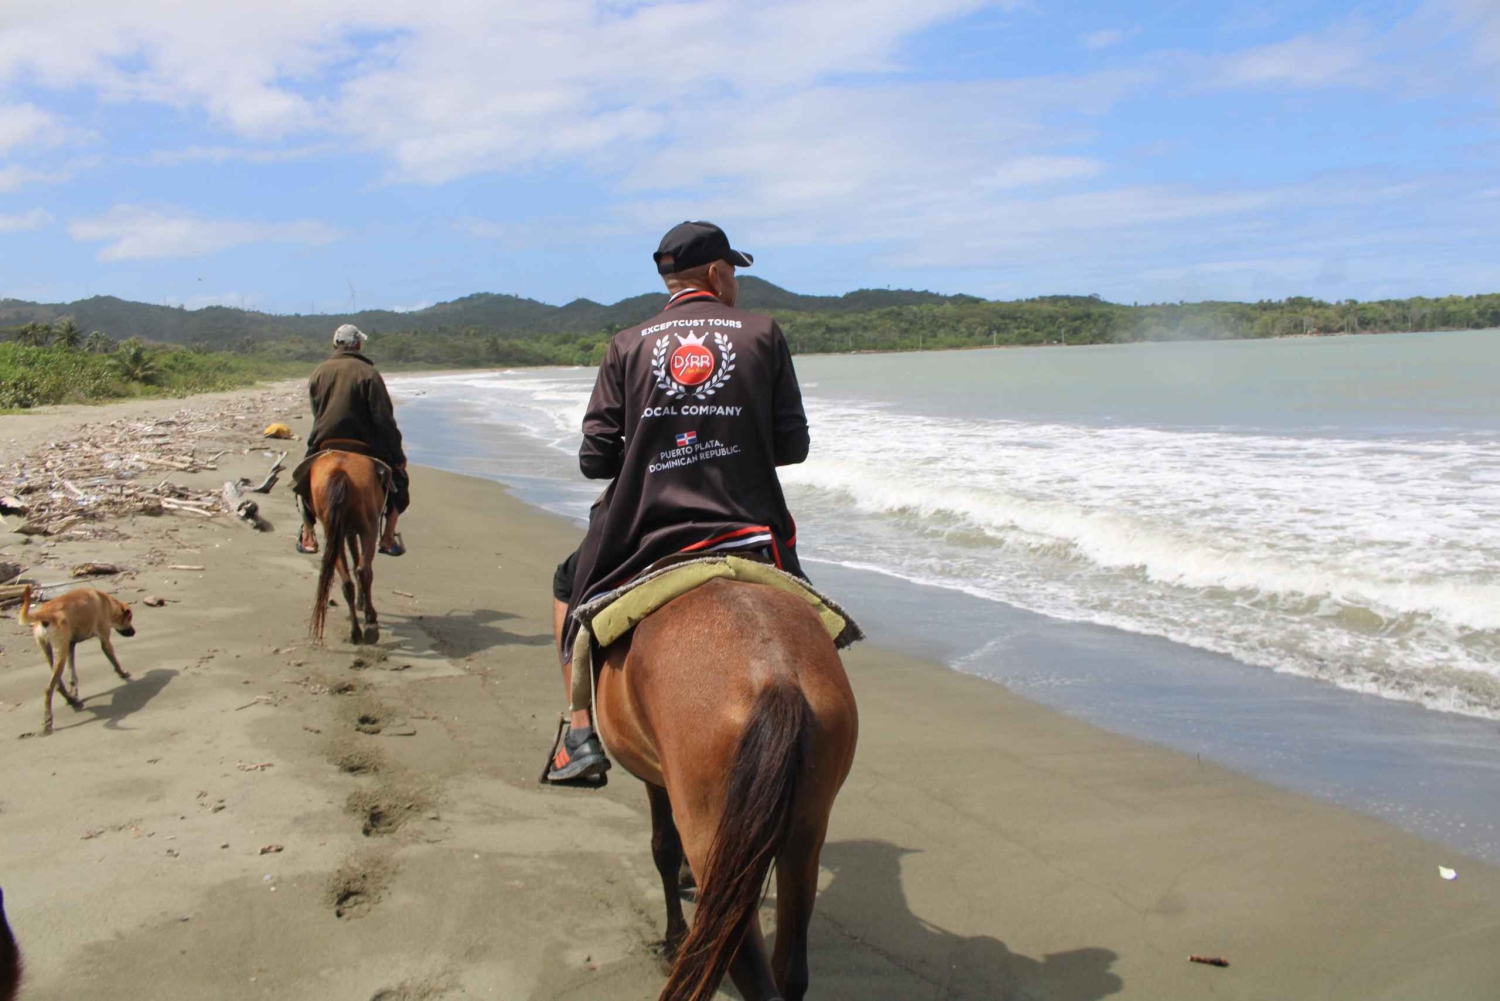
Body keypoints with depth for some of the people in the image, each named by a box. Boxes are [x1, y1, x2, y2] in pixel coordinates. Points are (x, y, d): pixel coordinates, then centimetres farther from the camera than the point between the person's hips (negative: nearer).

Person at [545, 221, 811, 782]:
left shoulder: (628, 345, 2)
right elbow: (793, 446, 1)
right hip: (750, 533, 0)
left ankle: (582, 734, 19)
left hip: (645, 537, 0)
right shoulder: (763, 334, 2)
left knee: (570, 586, 28)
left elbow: (594, 460, 0)